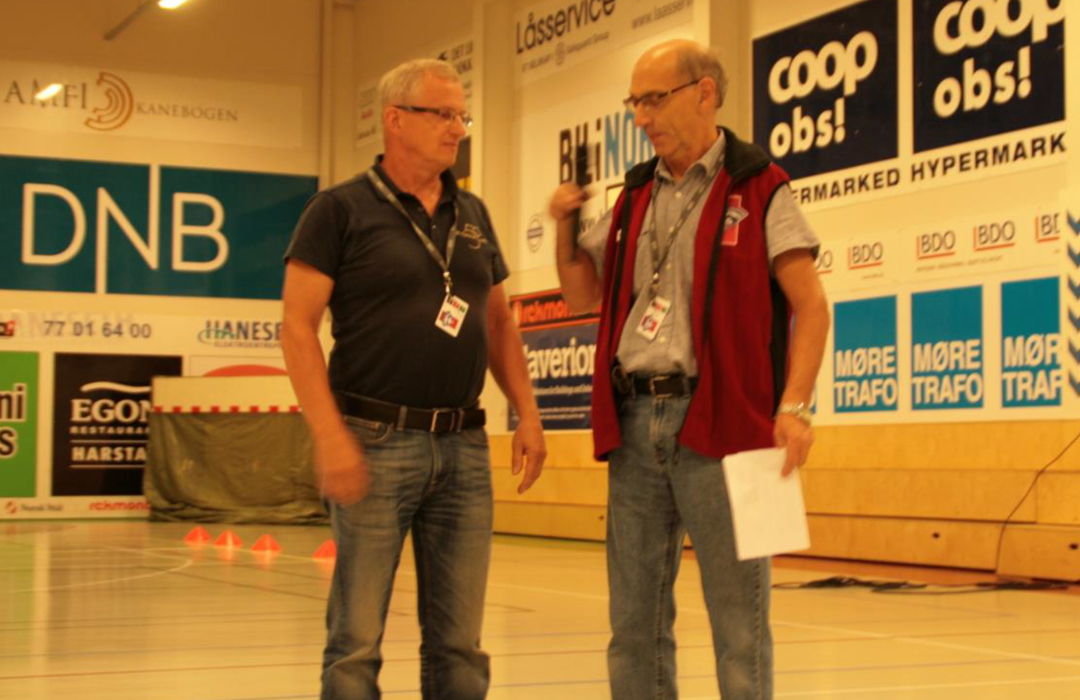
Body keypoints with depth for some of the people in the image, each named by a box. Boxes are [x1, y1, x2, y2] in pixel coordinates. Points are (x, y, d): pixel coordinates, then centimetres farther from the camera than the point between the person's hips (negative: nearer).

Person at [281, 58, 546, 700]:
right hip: (376, 444, -5)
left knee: (459, 645, 8)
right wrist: (330, 434, -16)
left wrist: (528, 414, 9)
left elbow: (499, 322, 20)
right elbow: (298, 327, -7)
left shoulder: (473, 215, 14)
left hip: (464, 447, 5)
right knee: (357, 642, 1)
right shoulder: (341, 210, -2)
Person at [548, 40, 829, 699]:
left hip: (717, 425, -5)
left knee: (738, 619, -1)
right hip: (634, 422, 6)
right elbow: (584, 294, 23)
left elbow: (811, 304, -6)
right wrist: (565, 225, 4)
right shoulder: (636, 196, 16)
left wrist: (795, 405, -19)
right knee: (634, 619, 10)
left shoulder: (759, 189, 0)